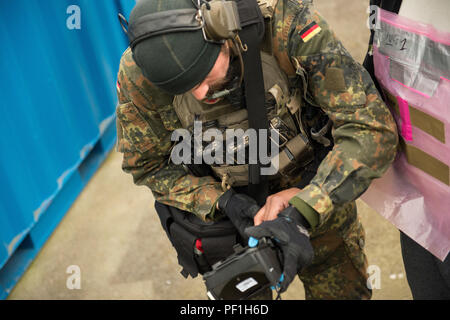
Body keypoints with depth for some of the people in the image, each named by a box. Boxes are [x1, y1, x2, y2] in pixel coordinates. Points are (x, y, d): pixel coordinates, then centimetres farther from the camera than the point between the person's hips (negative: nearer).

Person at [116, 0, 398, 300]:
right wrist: (222, 202, -25)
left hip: (314, 188, 0)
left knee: (342, 289, 16)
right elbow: (148, 165, -9)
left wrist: (303, 214, -41)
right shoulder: (137, 76, -25)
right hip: (228, 199, 1)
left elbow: (372, 128, -32)